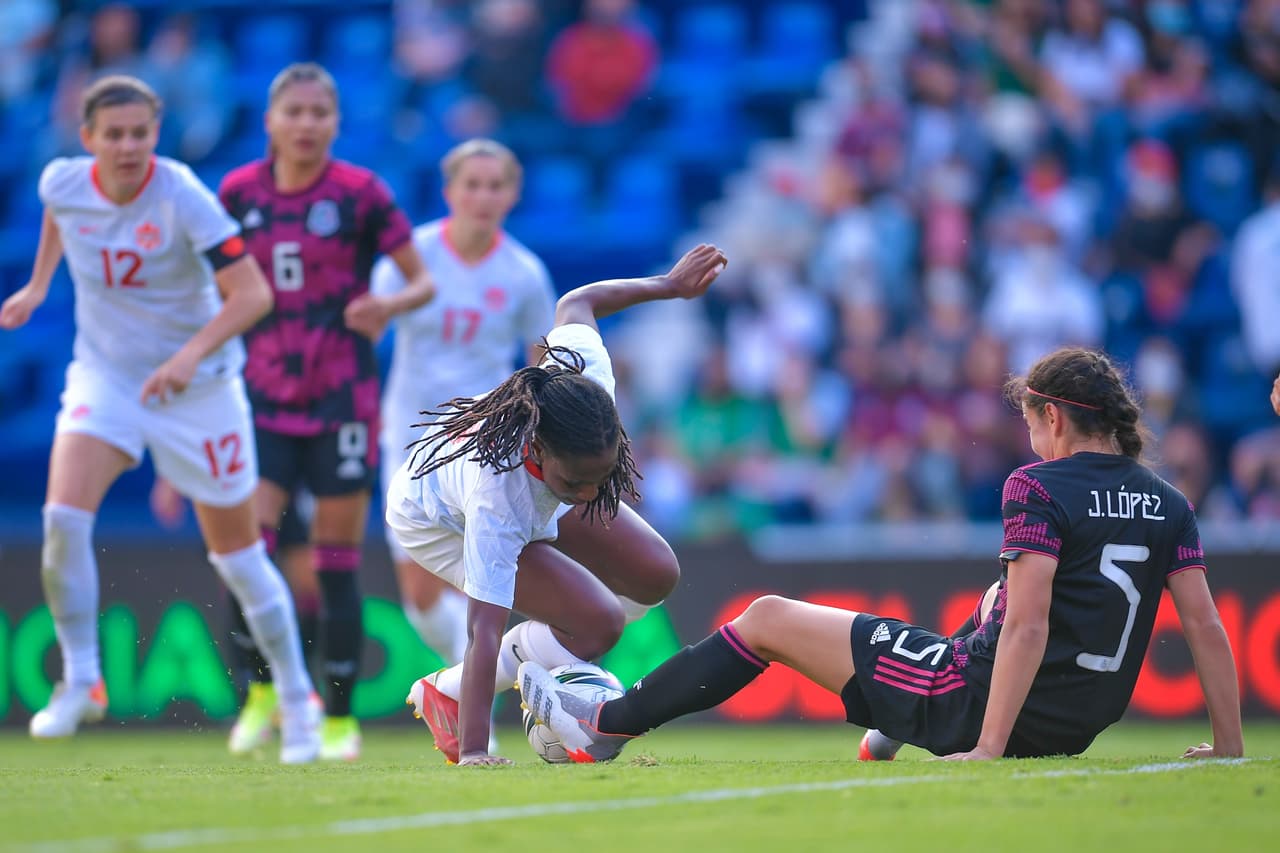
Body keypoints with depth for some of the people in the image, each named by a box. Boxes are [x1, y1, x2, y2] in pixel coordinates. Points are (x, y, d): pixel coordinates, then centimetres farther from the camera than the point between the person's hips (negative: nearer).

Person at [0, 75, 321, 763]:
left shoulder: (183, 198, -23)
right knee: (64, 515, -21)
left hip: (197, 387, -3)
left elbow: (253, 294, -28)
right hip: (104, 372, 3)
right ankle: (80, 680, -7)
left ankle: (296, 700, 21)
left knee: (236, 548, 5)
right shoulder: (62, 183, -9)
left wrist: (191, 354, -39)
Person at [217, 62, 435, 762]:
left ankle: (339, 717, 12)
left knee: (336, 565, 0)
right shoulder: (239, 193, 2)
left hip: (343, 398, -2)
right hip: (266, 396, 2)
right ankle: (261, 691, 10)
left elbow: (423, 281, -2)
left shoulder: (360, 193, -6)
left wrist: (390, 306, -21)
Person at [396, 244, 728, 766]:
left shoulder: (586, 380, -37)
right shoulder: (497, 499, -49)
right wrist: (473, 753, -52)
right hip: (438, 522, -6)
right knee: (597, 622, -21)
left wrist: (669, 285, 1)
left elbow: (575, 304, -14)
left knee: (656, 576, -1)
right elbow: (484, 631, -48)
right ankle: (445, 694, -4)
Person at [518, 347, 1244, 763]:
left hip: (980, 708, -7)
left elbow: (1027, 627, -22)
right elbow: (1205, 626, 0)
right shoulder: (1168, 504, 4)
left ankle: (605, 729, 13)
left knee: (768, 619, 7)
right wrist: (1228, 745, 6)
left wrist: (988, 748, -22)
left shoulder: (1039, 488, -14)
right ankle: (892, 731, 53)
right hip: (1079, 727, 7)